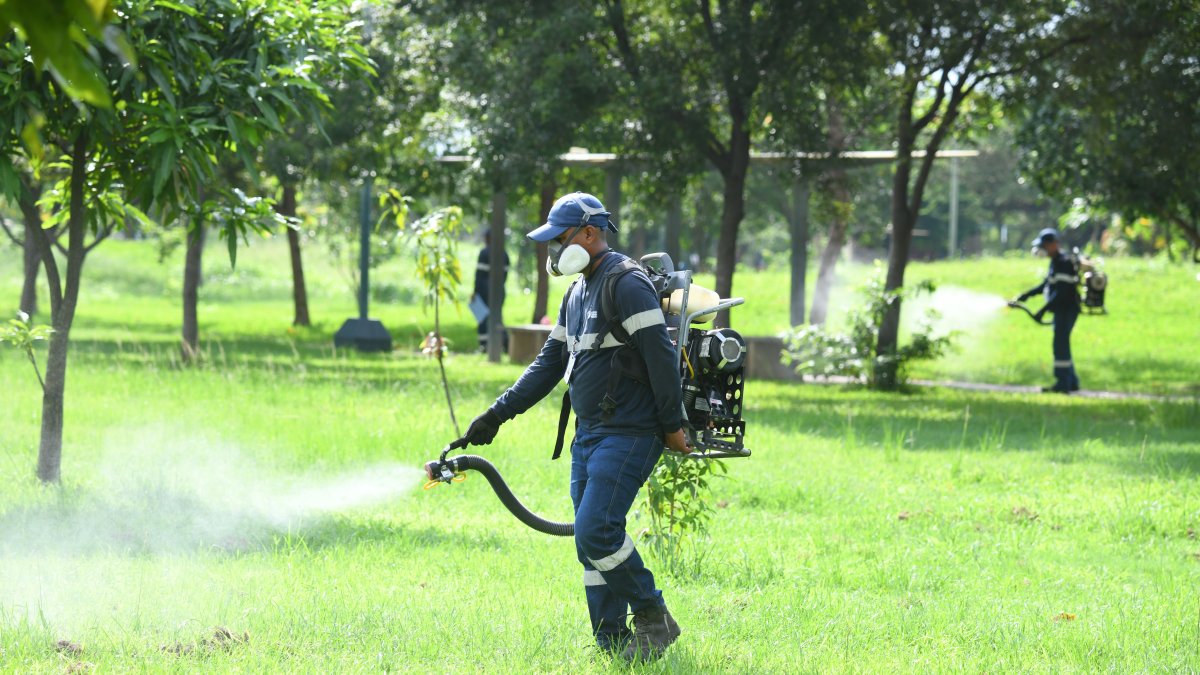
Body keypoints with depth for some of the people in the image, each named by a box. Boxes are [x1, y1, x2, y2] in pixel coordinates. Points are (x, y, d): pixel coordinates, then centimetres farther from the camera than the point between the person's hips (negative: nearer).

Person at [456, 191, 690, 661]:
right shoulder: (578, 293, 18)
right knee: (593, 541, 6)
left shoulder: (627, 285, -12)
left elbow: (661, 358, -17)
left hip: (627, 436, -9)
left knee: (596, 533, -16)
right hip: (589, 434, 10)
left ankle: (654, 620, -3)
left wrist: (672, 426, -18)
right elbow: (550, 363, 22)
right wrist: (497, 415, 18)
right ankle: (612, 644, 11)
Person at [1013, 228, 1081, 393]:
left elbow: (1062, 292, -24)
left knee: (1060, 344, -9)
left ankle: (1063, 384, -7)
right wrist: (1028, 294, 16)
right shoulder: (1056, 261, 14)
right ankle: (1071, 382, 22)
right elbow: (1047, 284, 24)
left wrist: (1043, 310, -25)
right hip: (1062, 310, 11)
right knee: (1062, 345, 15)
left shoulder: (1064, 262, -18)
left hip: (1067, 309, -11)